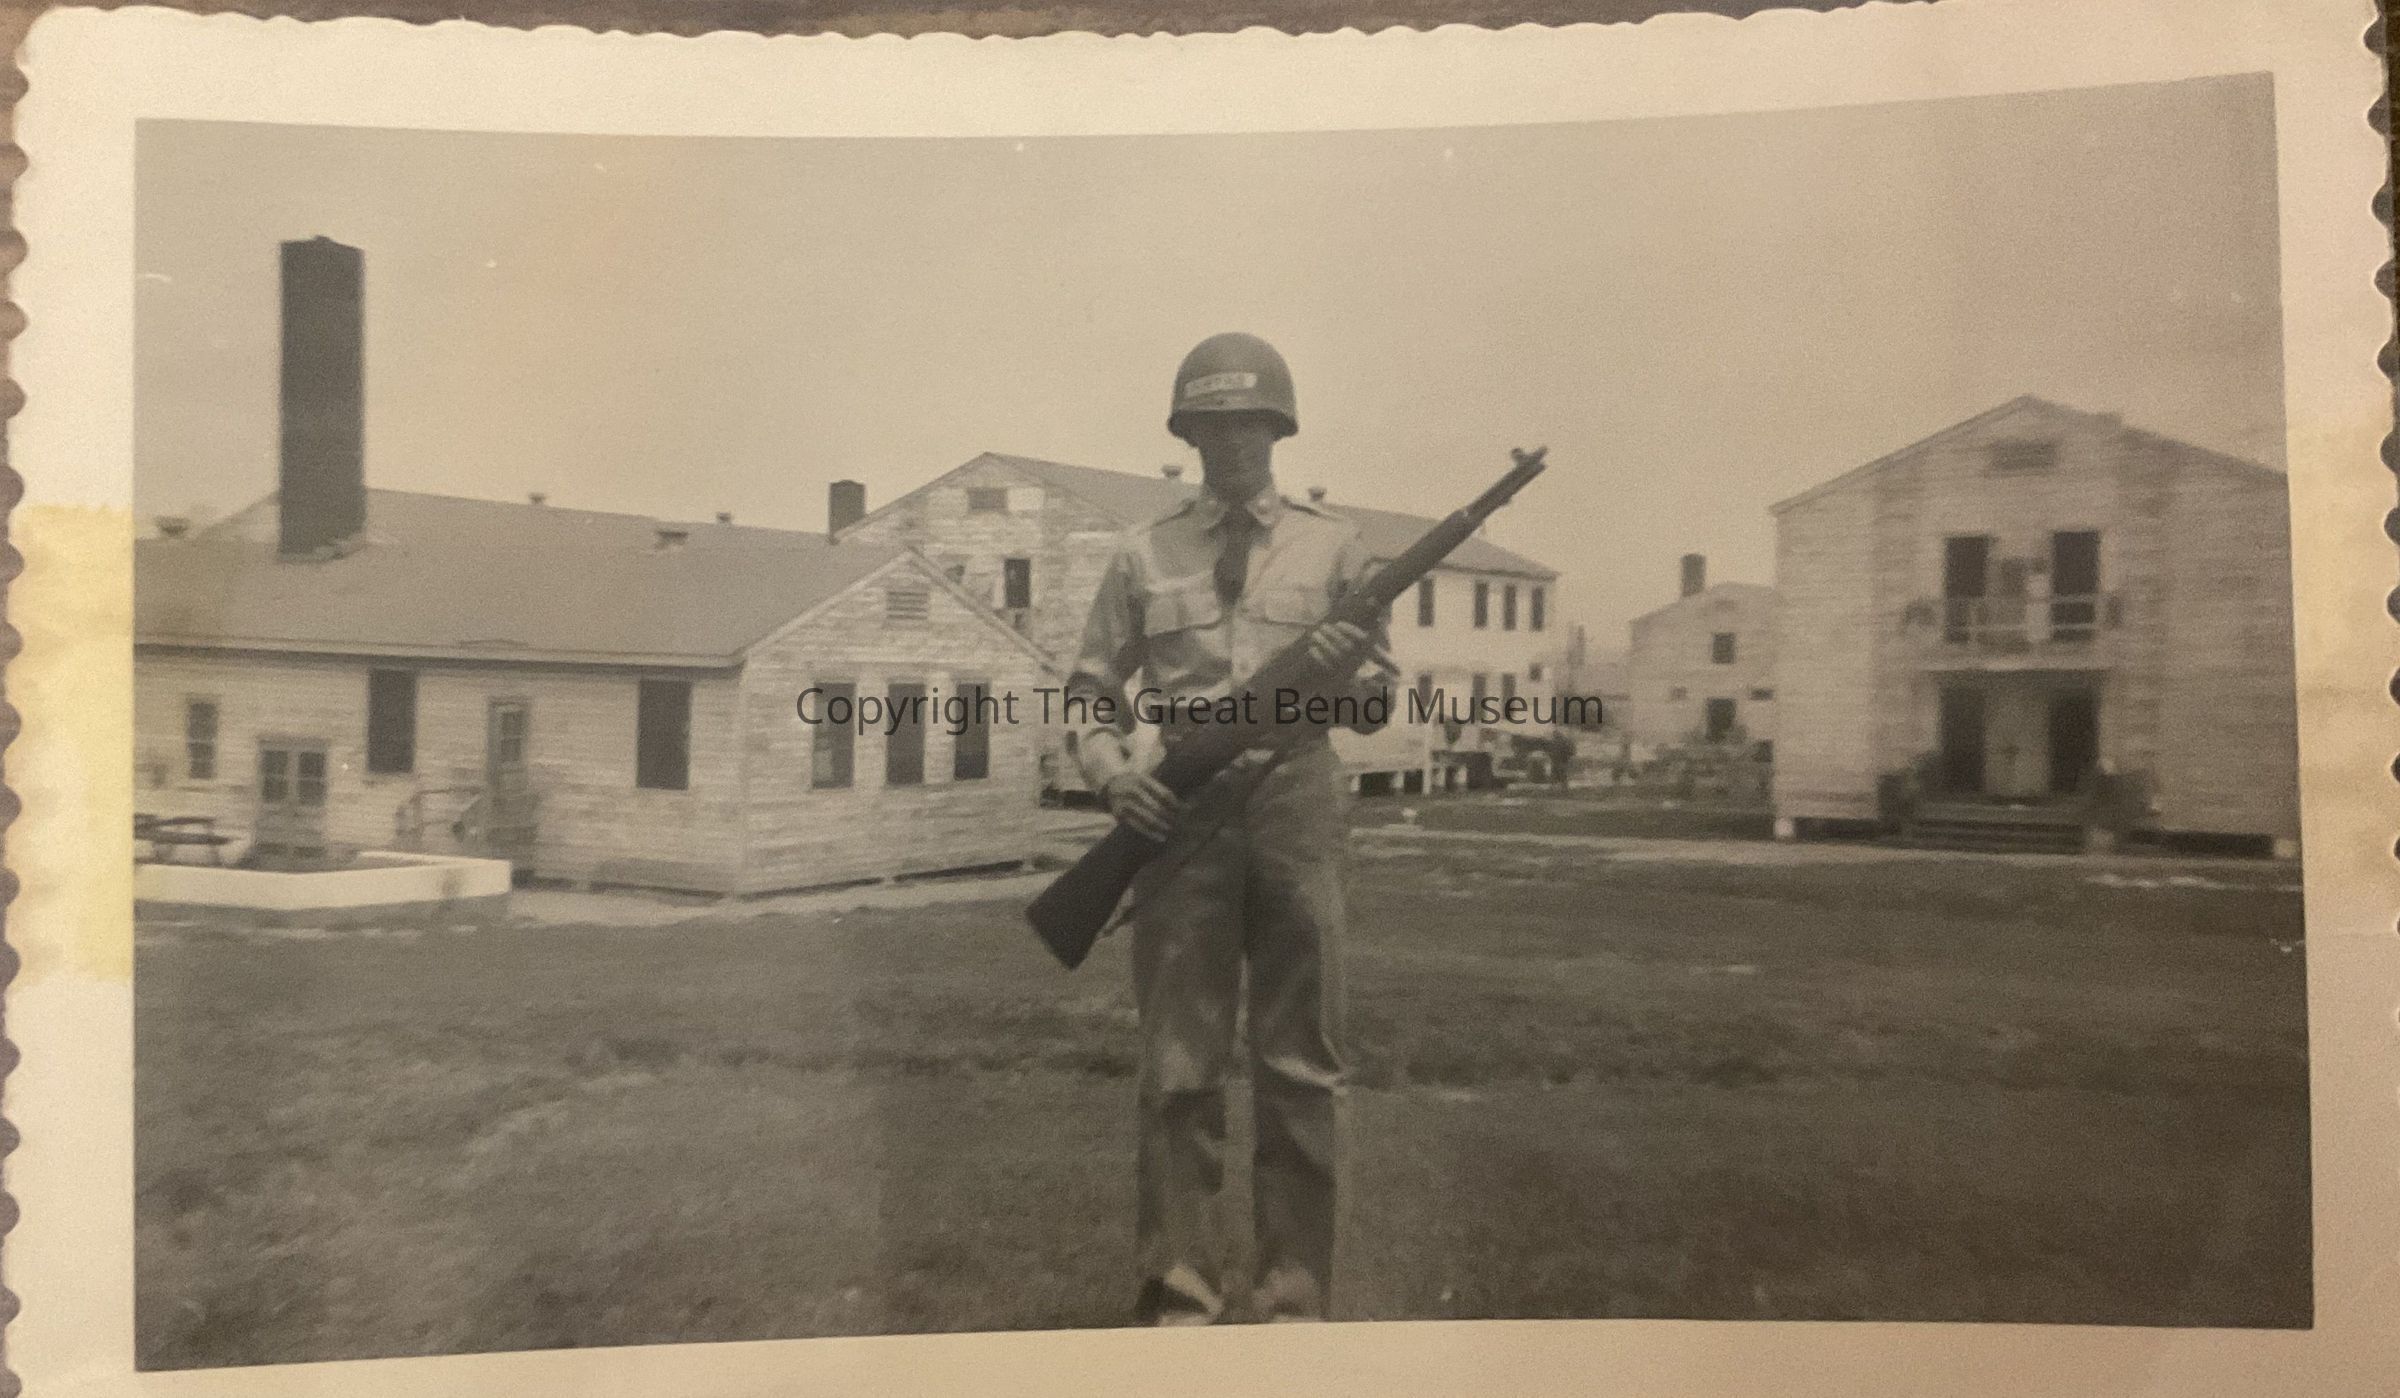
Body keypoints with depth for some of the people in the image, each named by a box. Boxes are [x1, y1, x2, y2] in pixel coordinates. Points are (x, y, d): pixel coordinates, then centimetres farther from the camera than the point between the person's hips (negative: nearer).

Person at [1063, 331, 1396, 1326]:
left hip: (1297, 804, 0)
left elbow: (1379, 702, 13)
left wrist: (1349, 670, -9)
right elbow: (1089, 690, 14)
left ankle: (1296, 1303, 14)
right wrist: (1109, 769, -5)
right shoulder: (1144, 554, 12)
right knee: (1178, 1069, 1)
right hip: (1182, 809, 0)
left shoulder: (1332, 544, 12)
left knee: (1300, 1069, 3)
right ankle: (1178, 1299, 12)